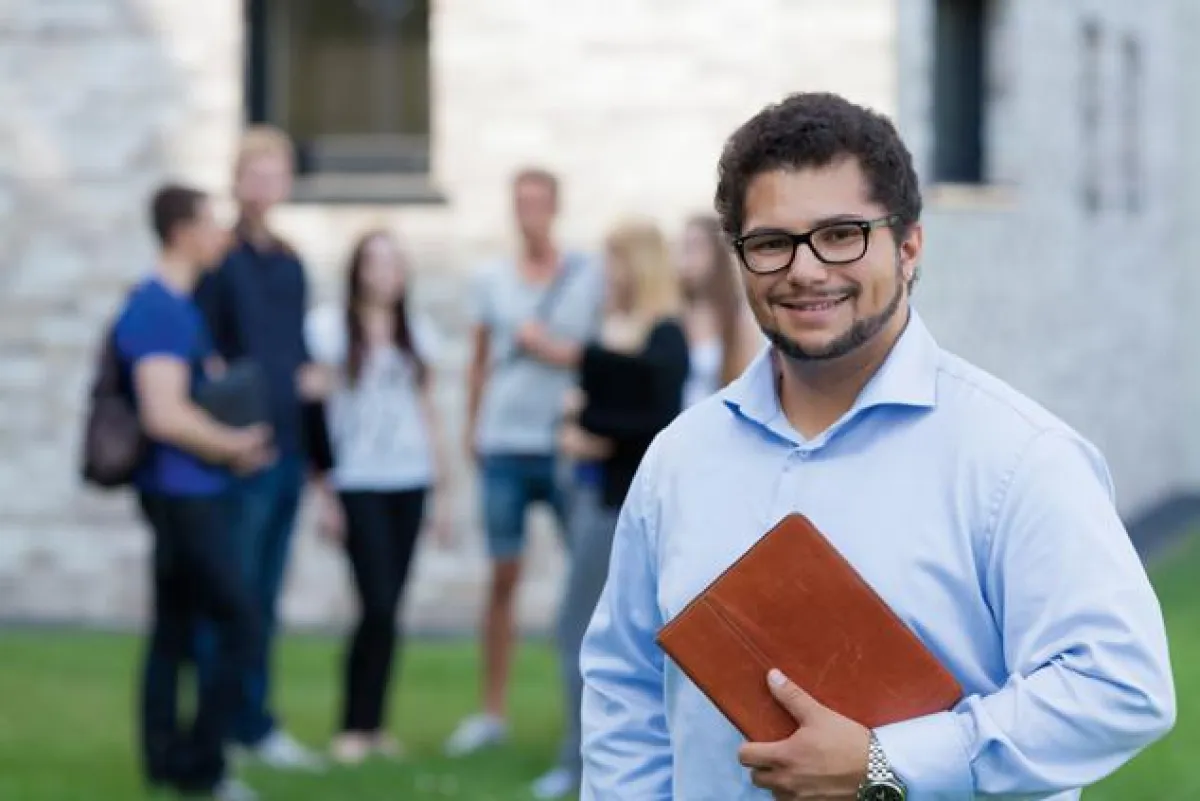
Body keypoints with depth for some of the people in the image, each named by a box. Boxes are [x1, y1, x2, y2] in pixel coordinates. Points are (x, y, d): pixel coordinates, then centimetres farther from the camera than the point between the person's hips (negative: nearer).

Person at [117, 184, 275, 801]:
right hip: (182, 493, -10)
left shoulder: (180, 305, 14)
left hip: (188, 493, 10)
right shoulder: (158, 311, -18)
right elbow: (164, 416, -24)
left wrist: (235, 443, 7)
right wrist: (235, 446, -10)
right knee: (239, 628, -7)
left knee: (174, 630, 12)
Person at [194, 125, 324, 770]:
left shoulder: (289, 263, 15)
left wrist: (308, 375, 5)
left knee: (263, 597, 13)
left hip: (287, 447, 7)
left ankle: (255, 723, 20)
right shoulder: (221, 258, -8)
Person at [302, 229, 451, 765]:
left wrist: (441, 485, 14)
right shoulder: (330, 328, -1)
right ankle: (355, 726, 1)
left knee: (388, 607, 4)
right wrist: (324, 495, -6)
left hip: (409, 482, 4)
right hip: (357, 483, -4)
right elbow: (318, 409, -2)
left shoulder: (416, 333, 13)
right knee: (379, 605, -11)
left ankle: (372, 724, 12)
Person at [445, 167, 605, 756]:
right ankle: (492, 712, 10)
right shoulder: (493, 279, 8)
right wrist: (471, 428, 8)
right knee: (502, 577, 5)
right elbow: (479, 360, 13)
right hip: (504, 446, 2)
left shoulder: (589, 276, 3)